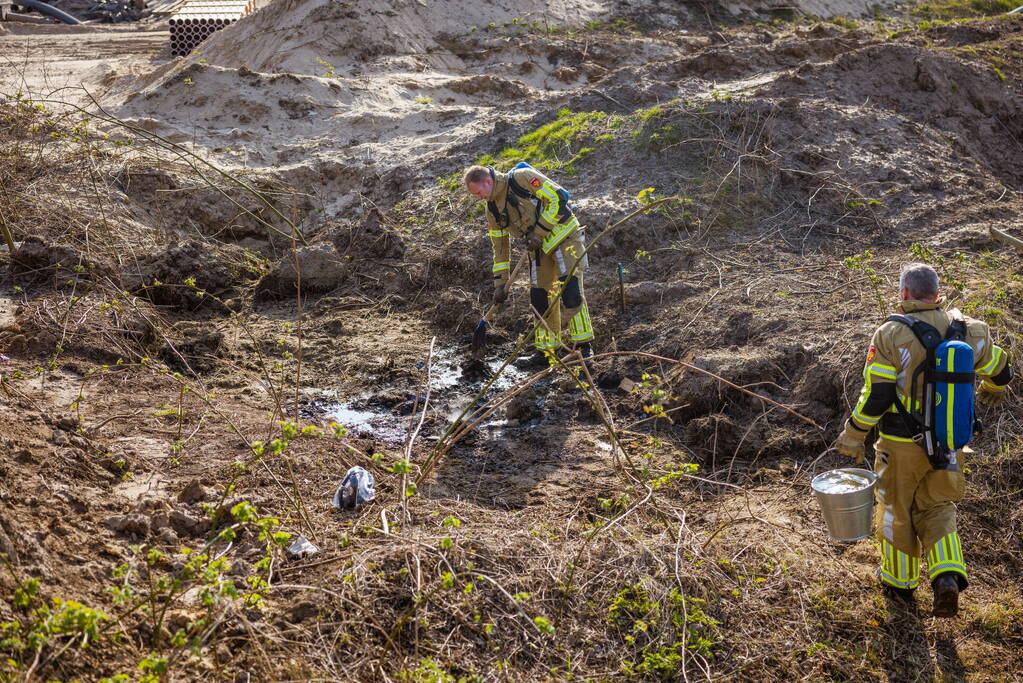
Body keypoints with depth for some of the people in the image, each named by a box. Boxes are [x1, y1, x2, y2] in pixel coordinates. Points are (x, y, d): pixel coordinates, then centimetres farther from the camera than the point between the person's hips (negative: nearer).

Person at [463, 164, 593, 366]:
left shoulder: (523, 178, -17)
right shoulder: (493, 209, 4)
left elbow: (557, 198, -19)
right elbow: (500, 247, 11)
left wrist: (539, 231, -20)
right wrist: (500, 283, 8)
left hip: (564, 237, -7)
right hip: (539, 247, 7)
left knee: (571, 292, -14)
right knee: (540, 298, 5)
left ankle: (584, 346, -5)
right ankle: (546, 351, 15)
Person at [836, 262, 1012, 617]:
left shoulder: (891, 334, -17)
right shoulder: (967, 329, -2)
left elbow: (875, 395, -18)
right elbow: (1000, 370, 13)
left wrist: (853, 435, -6)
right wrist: (993, 388, 36)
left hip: (901, 444, -4)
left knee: (896, 509, 15)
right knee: (936, 509, 19)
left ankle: (899, 580, 31)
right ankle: (947, 576, -1)